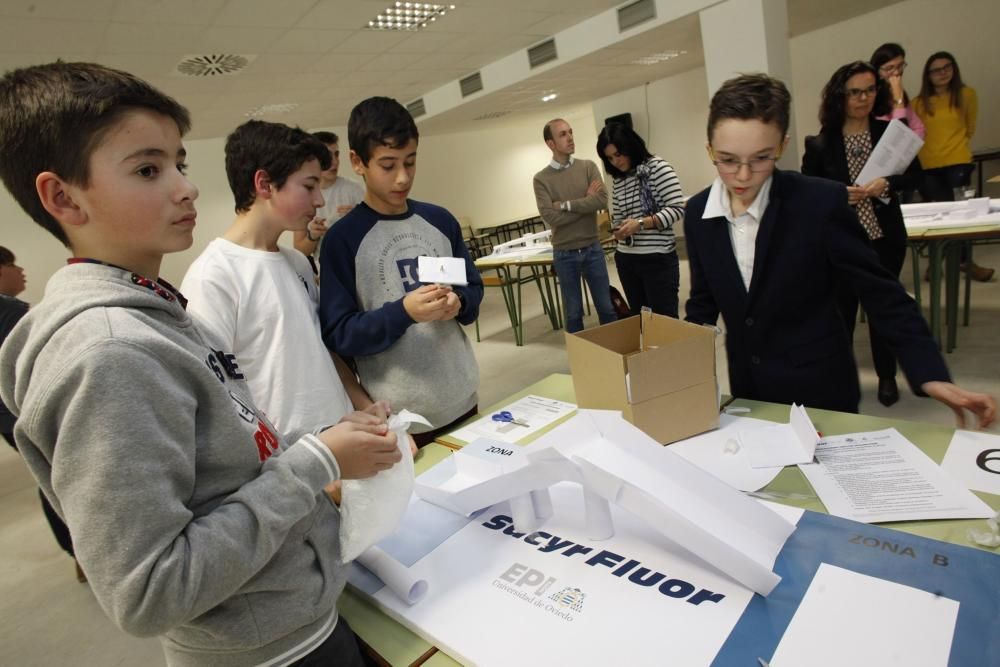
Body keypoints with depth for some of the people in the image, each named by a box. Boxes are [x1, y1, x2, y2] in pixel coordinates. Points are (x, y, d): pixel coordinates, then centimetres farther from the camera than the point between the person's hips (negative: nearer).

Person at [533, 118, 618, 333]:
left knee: (606, 308, 11)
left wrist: (565, 204, -14)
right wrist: (586, 201, -11)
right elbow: (551, 217, -15)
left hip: (592, 248, 2)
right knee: (573, 313, 9)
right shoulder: (541, 178, -3)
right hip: (564, 254, -1)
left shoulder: (588, 167, 2)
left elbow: (602, 200, -13)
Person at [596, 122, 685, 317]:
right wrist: (620, 232, -7)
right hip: (626, 260, 6)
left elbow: (677, 209, -11)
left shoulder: (657, 167, -5)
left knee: (664, 318, -2)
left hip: (658, 258, -5)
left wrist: (641, 223, -21)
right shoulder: (618, 182, 12)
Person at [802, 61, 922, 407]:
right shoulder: (820, 144, -5)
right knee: (842, 310, 5)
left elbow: (914, 175, 3)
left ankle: (887, 376, 28)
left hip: (884, 238, 2)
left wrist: (886, 183, -16)